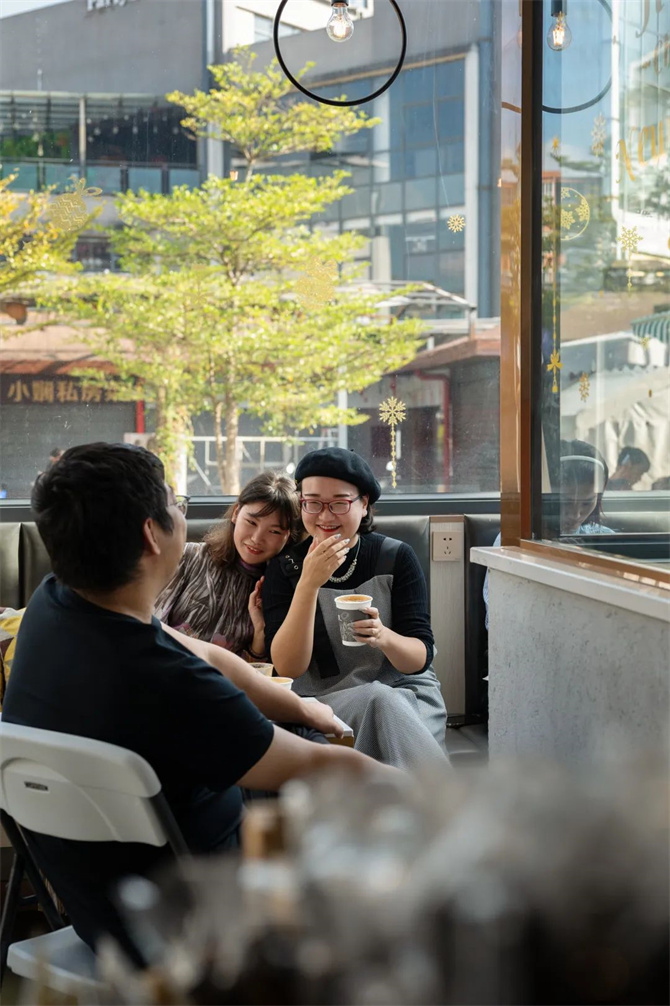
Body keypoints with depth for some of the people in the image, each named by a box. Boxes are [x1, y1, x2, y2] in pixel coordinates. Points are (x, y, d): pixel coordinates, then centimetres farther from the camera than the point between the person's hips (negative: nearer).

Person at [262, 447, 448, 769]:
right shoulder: (285, 567, 0)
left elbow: (421, 658, -4)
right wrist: (309, 584, -23)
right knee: (379, 699, -32)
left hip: (406, 692, 1)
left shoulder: (396, 558, 1)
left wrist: (384, 637, -28)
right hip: (323, 703, 0)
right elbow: (287, 668, -11)